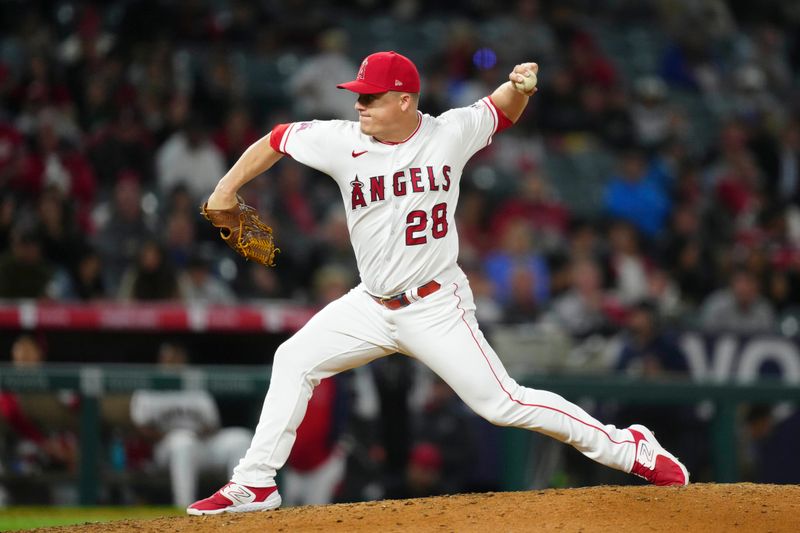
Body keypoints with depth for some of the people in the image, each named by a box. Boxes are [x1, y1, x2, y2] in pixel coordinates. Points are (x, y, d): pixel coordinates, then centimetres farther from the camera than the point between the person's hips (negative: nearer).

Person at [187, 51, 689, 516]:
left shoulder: (449, 133, -9)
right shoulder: (342, 142, -7)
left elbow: (503, 110, 8)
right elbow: (276, 140, 7)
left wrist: (519, 86, -14)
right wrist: (228, 187, -2)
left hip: (437, 309, -4)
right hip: (371, 305, 4)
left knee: (504, 403, -9)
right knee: (294, 361, -1)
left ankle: (631, 449, 2)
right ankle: (255, 484, 8)